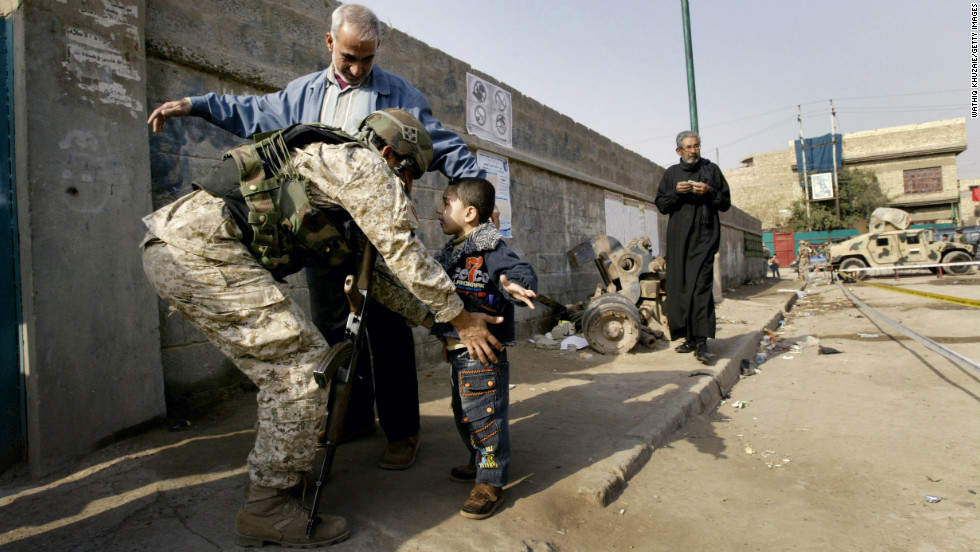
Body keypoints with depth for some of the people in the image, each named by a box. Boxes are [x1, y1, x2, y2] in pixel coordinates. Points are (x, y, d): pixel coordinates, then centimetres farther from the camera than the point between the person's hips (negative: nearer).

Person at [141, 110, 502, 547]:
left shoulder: (345, 211, 26)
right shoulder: (364, 164, -1)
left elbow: (373, 273, 29)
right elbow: (405, 255, -5)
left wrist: (435, 321, 29)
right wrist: (460, 320, 4)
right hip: (201, 245, -10)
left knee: (282, 364, 15)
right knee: (304, 363, -8)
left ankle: (269, 475, 27)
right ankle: (267, 509, 2)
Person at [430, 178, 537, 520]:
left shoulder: (491, 249, -16)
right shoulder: (451, 252, 11)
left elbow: (522, 274, -28)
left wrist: (515, 287, -47)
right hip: (457, 350, 10)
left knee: (485, 415, 0)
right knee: (462, 414, 21)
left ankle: (491, 484, 16)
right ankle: (479, 463, 42)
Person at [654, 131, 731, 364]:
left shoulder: (711, 169, 12)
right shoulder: (671, 174, 16)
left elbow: (726, 203, 11)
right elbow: (661, 205, 12)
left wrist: (709, 192, -8)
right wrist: (676, 192, -6)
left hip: (704, 236, -2)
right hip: (678, 237, 3)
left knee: (700, 285, -14)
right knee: (679, 286, 1)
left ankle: (701, 341, -16)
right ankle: (690, 338, 10)